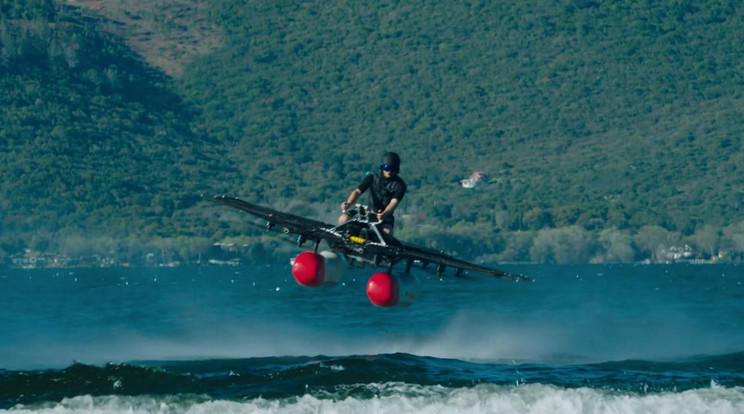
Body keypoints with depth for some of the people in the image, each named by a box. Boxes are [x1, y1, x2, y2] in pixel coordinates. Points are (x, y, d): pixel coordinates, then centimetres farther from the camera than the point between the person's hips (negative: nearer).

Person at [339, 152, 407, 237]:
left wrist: (384, 214, -43)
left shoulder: (400, 185, -6)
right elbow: (358, 191, -11)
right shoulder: (373, 177, 0)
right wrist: (348, 203, -33)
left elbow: (394, 202, -21)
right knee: (343, 219, -19)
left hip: (386, 217, -3)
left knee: (387, 232, -36)